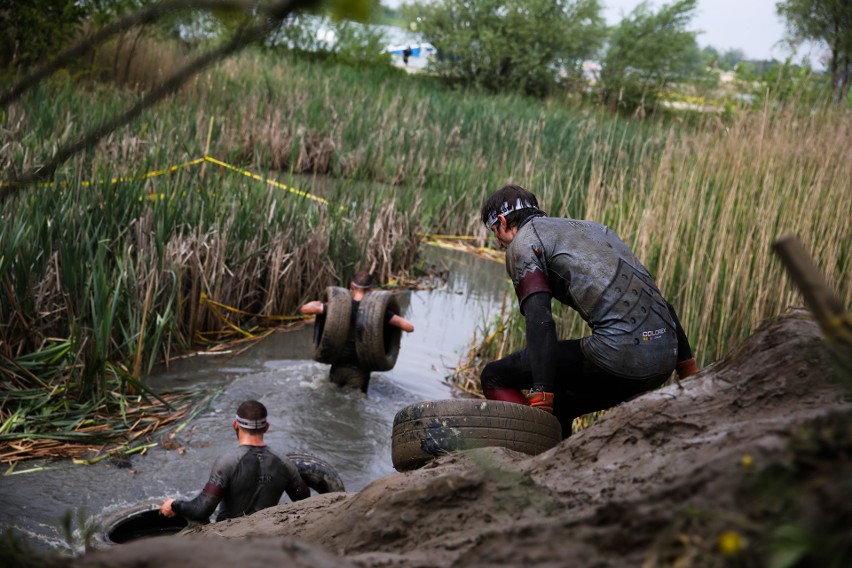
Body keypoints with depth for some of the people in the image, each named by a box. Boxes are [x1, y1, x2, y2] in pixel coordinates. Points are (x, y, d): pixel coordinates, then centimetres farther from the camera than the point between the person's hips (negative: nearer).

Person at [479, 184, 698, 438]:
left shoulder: (522, 243, 8)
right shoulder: (590, 227, 30)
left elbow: (539, 321, -9)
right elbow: (657, 296, 25)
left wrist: (540, 397, -13)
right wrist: (688, 367, 26)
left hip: (618, 351, -8)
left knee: (494, 378, 5)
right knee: (557, 407, 28)